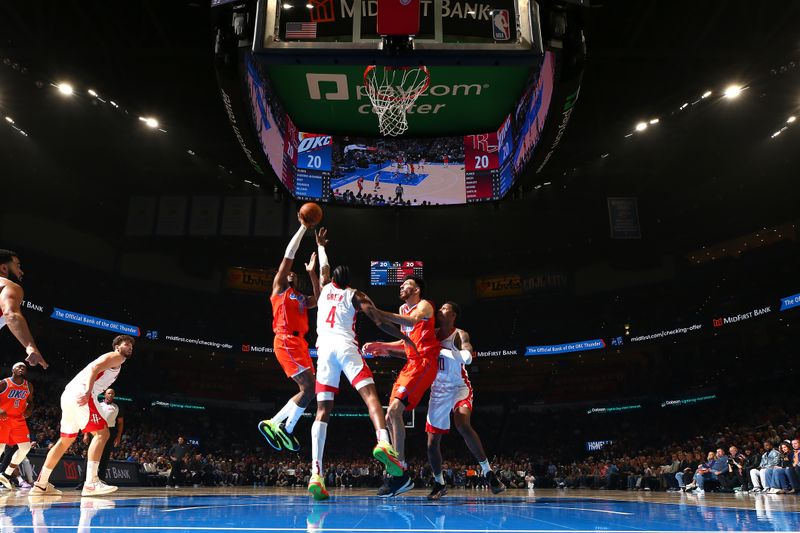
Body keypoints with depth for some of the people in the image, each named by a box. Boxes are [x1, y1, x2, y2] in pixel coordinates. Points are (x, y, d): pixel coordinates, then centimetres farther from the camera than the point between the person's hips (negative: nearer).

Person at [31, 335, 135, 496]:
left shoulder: (111, 362, 30)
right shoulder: (116, 357, 3)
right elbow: (94, 368, -15)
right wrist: (88, 392, -30)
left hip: (69, 394, 10)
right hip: (80, 394, -10)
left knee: (66, 440, 18)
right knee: (102, 433, -13)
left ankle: (41, 484, 24)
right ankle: (91, 483, -21)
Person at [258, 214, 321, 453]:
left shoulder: (300, 298, 28)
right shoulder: (279, 288, 8)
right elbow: (288, 255, 2)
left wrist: (311, 272, 19)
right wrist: (303, 228, 2)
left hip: (298, 343, 8)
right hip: (286, 341, -8)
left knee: (307, 389, 4)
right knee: (309, 387, -14)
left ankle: (273, 424, 11)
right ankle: (286, 430, -2)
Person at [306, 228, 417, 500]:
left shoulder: (324, 289, 24)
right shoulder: (355, 295, 15)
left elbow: (324, 267, 47)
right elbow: (380, 322, 3)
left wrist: (320, 246, 63)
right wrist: (405, 337, 13)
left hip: (324, 348, 3)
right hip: (345, 346, -3)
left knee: (323, 411, 0)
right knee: (370, 394, -15)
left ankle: (316, 472, -15)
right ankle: (383, 442, -44)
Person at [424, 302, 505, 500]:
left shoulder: (460, 335, -11)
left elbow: (467, 358, -31)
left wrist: (440, 349, -31)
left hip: (459, 388, -6)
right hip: (438, 392, 6)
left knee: (463, 425, -33)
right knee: (432, 441, 4)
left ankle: (488, 471, -19)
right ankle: (439, 484, 24)